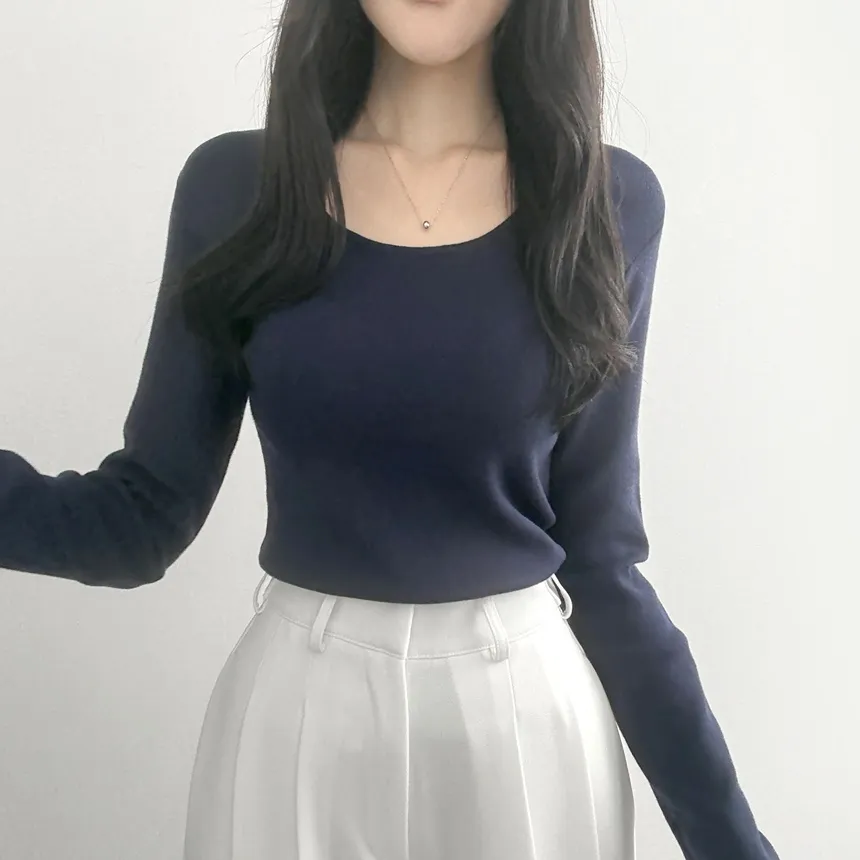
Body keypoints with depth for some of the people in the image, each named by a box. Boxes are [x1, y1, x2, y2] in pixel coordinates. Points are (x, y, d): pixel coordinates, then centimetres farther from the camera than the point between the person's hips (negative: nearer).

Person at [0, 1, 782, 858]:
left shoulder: (607, 201, -6)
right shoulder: (233, 186, -5)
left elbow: (599, 553, -2)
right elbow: (148, 511, -3)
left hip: (529, 716, 0)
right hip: (295, 713, 1)